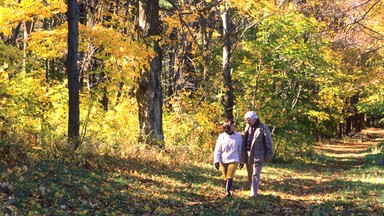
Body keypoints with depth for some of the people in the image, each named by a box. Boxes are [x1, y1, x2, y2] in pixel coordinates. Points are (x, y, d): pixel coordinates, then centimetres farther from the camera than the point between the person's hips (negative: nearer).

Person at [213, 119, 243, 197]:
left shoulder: (238, 136, -5)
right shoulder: (222, 136, -6)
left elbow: (240, 149, 3)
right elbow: (217, 150, -1)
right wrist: (216, 161, -8)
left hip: (234, 160, -1)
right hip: (223, 160, 1)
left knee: (230, 176, -14)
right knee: (225, 177, 11)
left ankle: (228, 191, -17)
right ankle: (226, 190, 26)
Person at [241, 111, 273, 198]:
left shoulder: (263, 128, -10)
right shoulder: (247, 127, 10)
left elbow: (268, 143, -8)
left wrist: (268, 155, -9)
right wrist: (243, 154, 14)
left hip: (258, 155, -7)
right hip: (248, 154, 7)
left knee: (255, 174, -8)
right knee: (249, 174, 13)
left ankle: (254, 193, -8)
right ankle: (252, 190, 24)